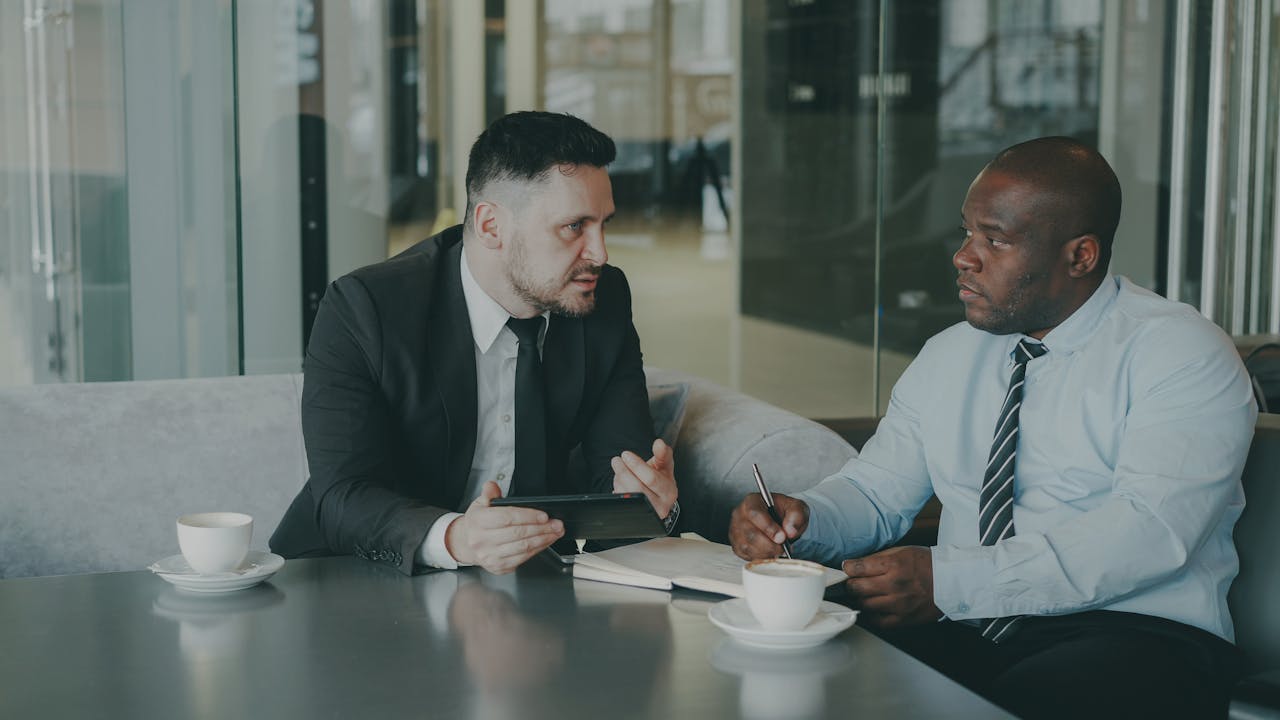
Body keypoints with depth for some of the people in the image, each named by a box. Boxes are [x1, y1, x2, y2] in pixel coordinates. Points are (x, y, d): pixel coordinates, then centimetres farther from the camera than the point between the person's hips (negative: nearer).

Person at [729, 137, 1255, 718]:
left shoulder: (1183, 355, -5)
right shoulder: (947, 357, 16)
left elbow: (1150, 532, -18)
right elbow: (877, 491, 17)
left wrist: (946, 580, -25)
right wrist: (801, 518, -8)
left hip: (1134, 633, -4)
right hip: (961, 630, 5)